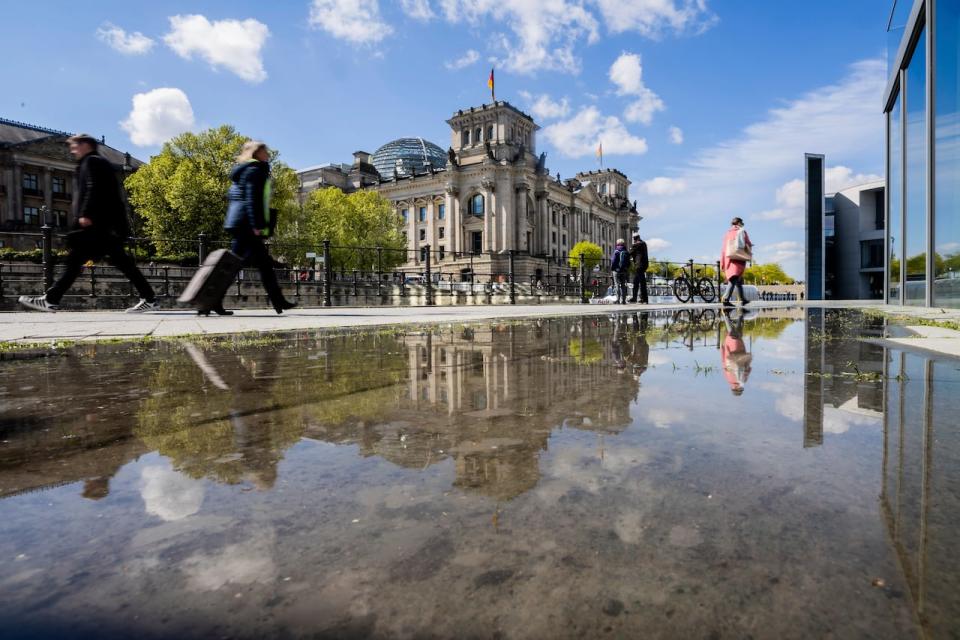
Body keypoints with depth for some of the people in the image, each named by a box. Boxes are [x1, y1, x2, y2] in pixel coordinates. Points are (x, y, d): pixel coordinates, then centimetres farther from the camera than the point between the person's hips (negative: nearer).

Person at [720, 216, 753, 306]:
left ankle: (742, 299, 28)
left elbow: (723, 249, 7)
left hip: (728, 259, 5)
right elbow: (749, 245, 2)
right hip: (739, 259, -5)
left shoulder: (727, 233, 14)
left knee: (738, 280, 18)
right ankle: (726, 298, -33)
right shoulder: (742, 232, 4)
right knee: (734, 279, -15)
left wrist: (722, 264, 7)